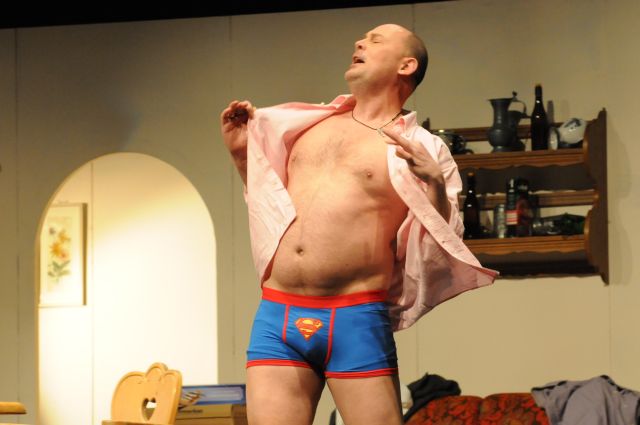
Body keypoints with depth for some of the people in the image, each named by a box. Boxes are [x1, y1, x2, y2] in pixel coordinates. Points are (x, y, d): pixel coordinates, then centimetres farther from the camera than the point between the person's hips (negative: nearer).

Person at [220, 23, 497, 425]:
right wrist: (242, 154, 17)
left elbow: (442, 253, -3)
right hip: (277, 314, 4)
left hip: (356, 319, -4)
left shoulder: (423, 149, 3)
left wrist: (434, 185, -18)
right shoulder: (310, 124, 18)